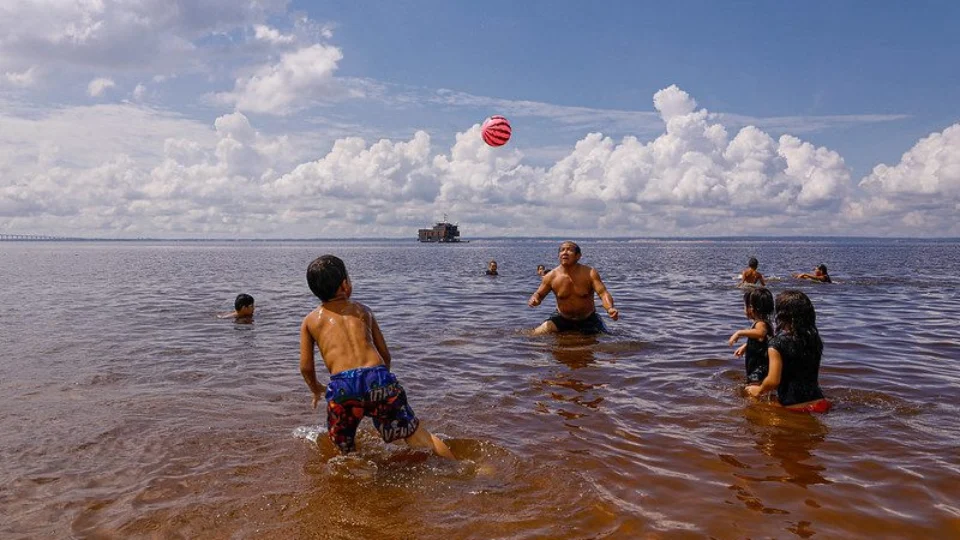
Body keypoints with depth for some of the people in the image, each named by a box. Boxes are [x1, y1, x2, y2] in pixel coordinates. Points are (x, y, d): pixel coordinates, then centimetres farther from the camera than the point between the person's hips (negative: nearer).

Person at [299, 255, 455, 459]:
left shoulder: (310, 320, 19)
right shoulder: (362, 310, 21)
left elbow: (306, 367, 19)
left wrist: (316, 389, 40)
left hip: (342, 387, -1)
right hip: (378, 378, 1)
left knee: (345, 450, 21)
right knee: (416, 433, 15)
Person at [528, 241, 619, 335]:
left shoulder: (590, 273, -15)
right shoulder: (551, 276, -11)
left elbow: (603, 293, -24)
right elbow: (539, 294, 2)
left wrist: (610, 308, -45)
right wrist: (534, 299, -24)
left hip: (587, 320, -1)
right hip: (561, 319, 1)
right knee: (537, 335, -13)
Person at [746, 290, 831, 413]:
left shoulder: (777, 343, -13)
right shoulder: (813, 337, 6)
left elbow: (773, 381, -15)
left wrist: (758, 391, 6)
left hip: (793, 407, -6)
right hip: (818, 402, 6)